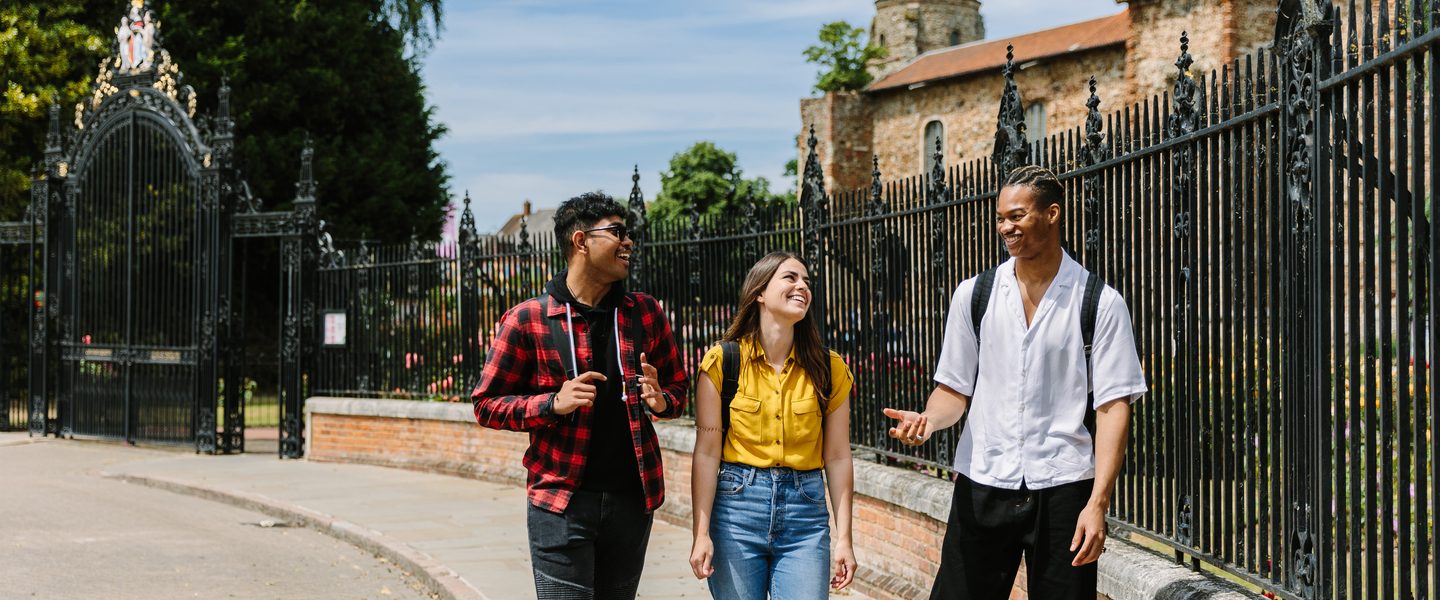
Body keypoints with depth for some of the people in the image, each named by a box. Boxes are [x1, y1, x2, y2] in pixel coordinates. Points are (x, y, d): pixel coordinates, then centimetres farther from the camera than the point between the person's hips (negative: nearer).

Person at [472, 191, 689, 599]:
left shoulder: (645, 314, 8)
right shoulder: (527, 321, -3)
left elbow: (678, 387, 16)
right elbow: (486, 405, 0)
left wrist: (661, 401, -8)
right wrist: (554, 403, -17)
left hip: (632, 500, 4)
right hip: (562, 503, -4)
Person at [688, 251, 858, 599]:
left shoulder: (829, 370, 4)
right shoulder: (722, 361, -2)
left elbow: (837, 457, 4)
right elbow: (707, 452, -4)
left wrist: (844, 538, 1)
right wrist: (702, 533, -8)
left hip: (805, 516, 1)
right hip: (736, 506, -1)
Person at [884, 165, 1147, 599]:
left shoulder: (1100, 303, -2)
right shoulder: (973, 295, 7)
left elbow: (1113, 406, -5)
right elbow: (955, 389, 12)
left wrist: (1098, 503, -13)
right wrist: (928, 419, -11)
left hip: (1063, 487, -2)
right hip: (981, 485, 2)